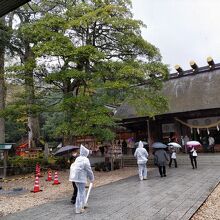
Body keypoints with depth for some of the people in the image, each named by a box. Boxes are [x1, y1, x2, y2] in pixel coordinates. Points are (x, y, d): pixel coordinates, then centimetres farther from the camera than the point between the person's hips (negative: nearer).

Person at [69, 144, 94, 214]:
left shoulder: (78, 159, 13)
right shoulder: (85, 160, -12)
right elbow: (89, 170, -11)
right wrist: (92, 178, 5)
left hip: (75, 177, 9)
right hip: (80, 177, -9)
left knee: (82, 190, 23)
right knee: (81, 192, 0)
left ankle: (82, 204, 35)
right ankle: (78, 209, 3)